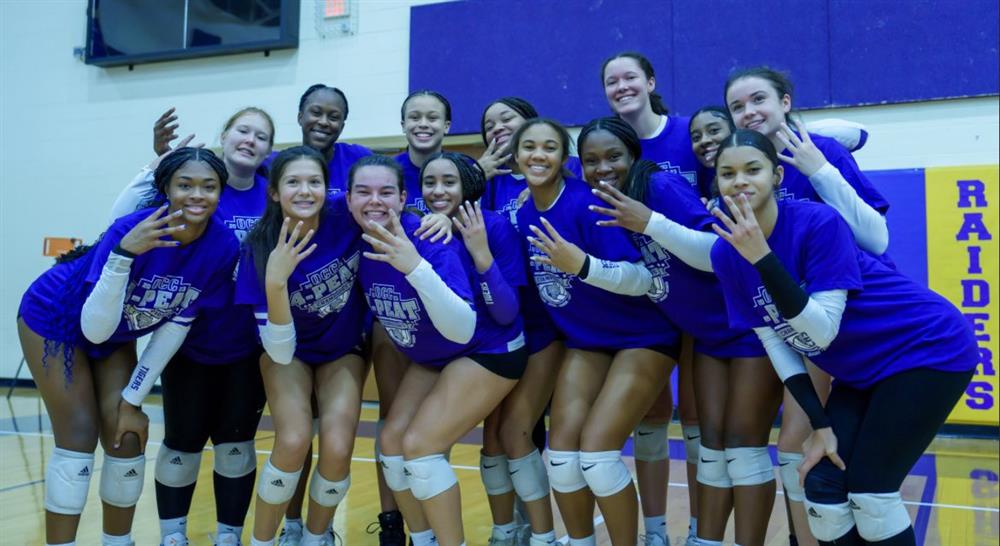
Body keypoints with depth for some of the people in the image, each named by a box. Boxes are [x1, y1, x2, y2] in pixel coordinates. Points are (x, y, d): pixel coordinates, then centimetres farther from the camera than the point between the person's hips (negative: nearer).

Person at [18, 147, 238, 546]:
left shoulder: (223, 246, -23)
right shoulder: (132, 230, -34)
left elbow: (178, 325, -12)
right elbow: (95, 329, -37)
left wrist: (133, 398, -8)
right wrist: (124, 254, -50)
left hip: (116, 335, 4)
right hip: (55, 320, -4)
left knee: (127, 436, 0)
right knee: (79, 437, -9)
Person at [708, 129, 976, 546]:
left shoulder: (819, 223, -26)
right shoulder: (727, 254, -10)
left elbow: (822, 330, -30)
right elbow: (774, 341, -5)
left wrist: (762, 257, -37)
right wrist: (820, 424, -7)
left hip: (928, 350, -5)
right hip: (860, 372, 6)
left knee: (869, 492, -6)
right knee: (823, 489, 0)